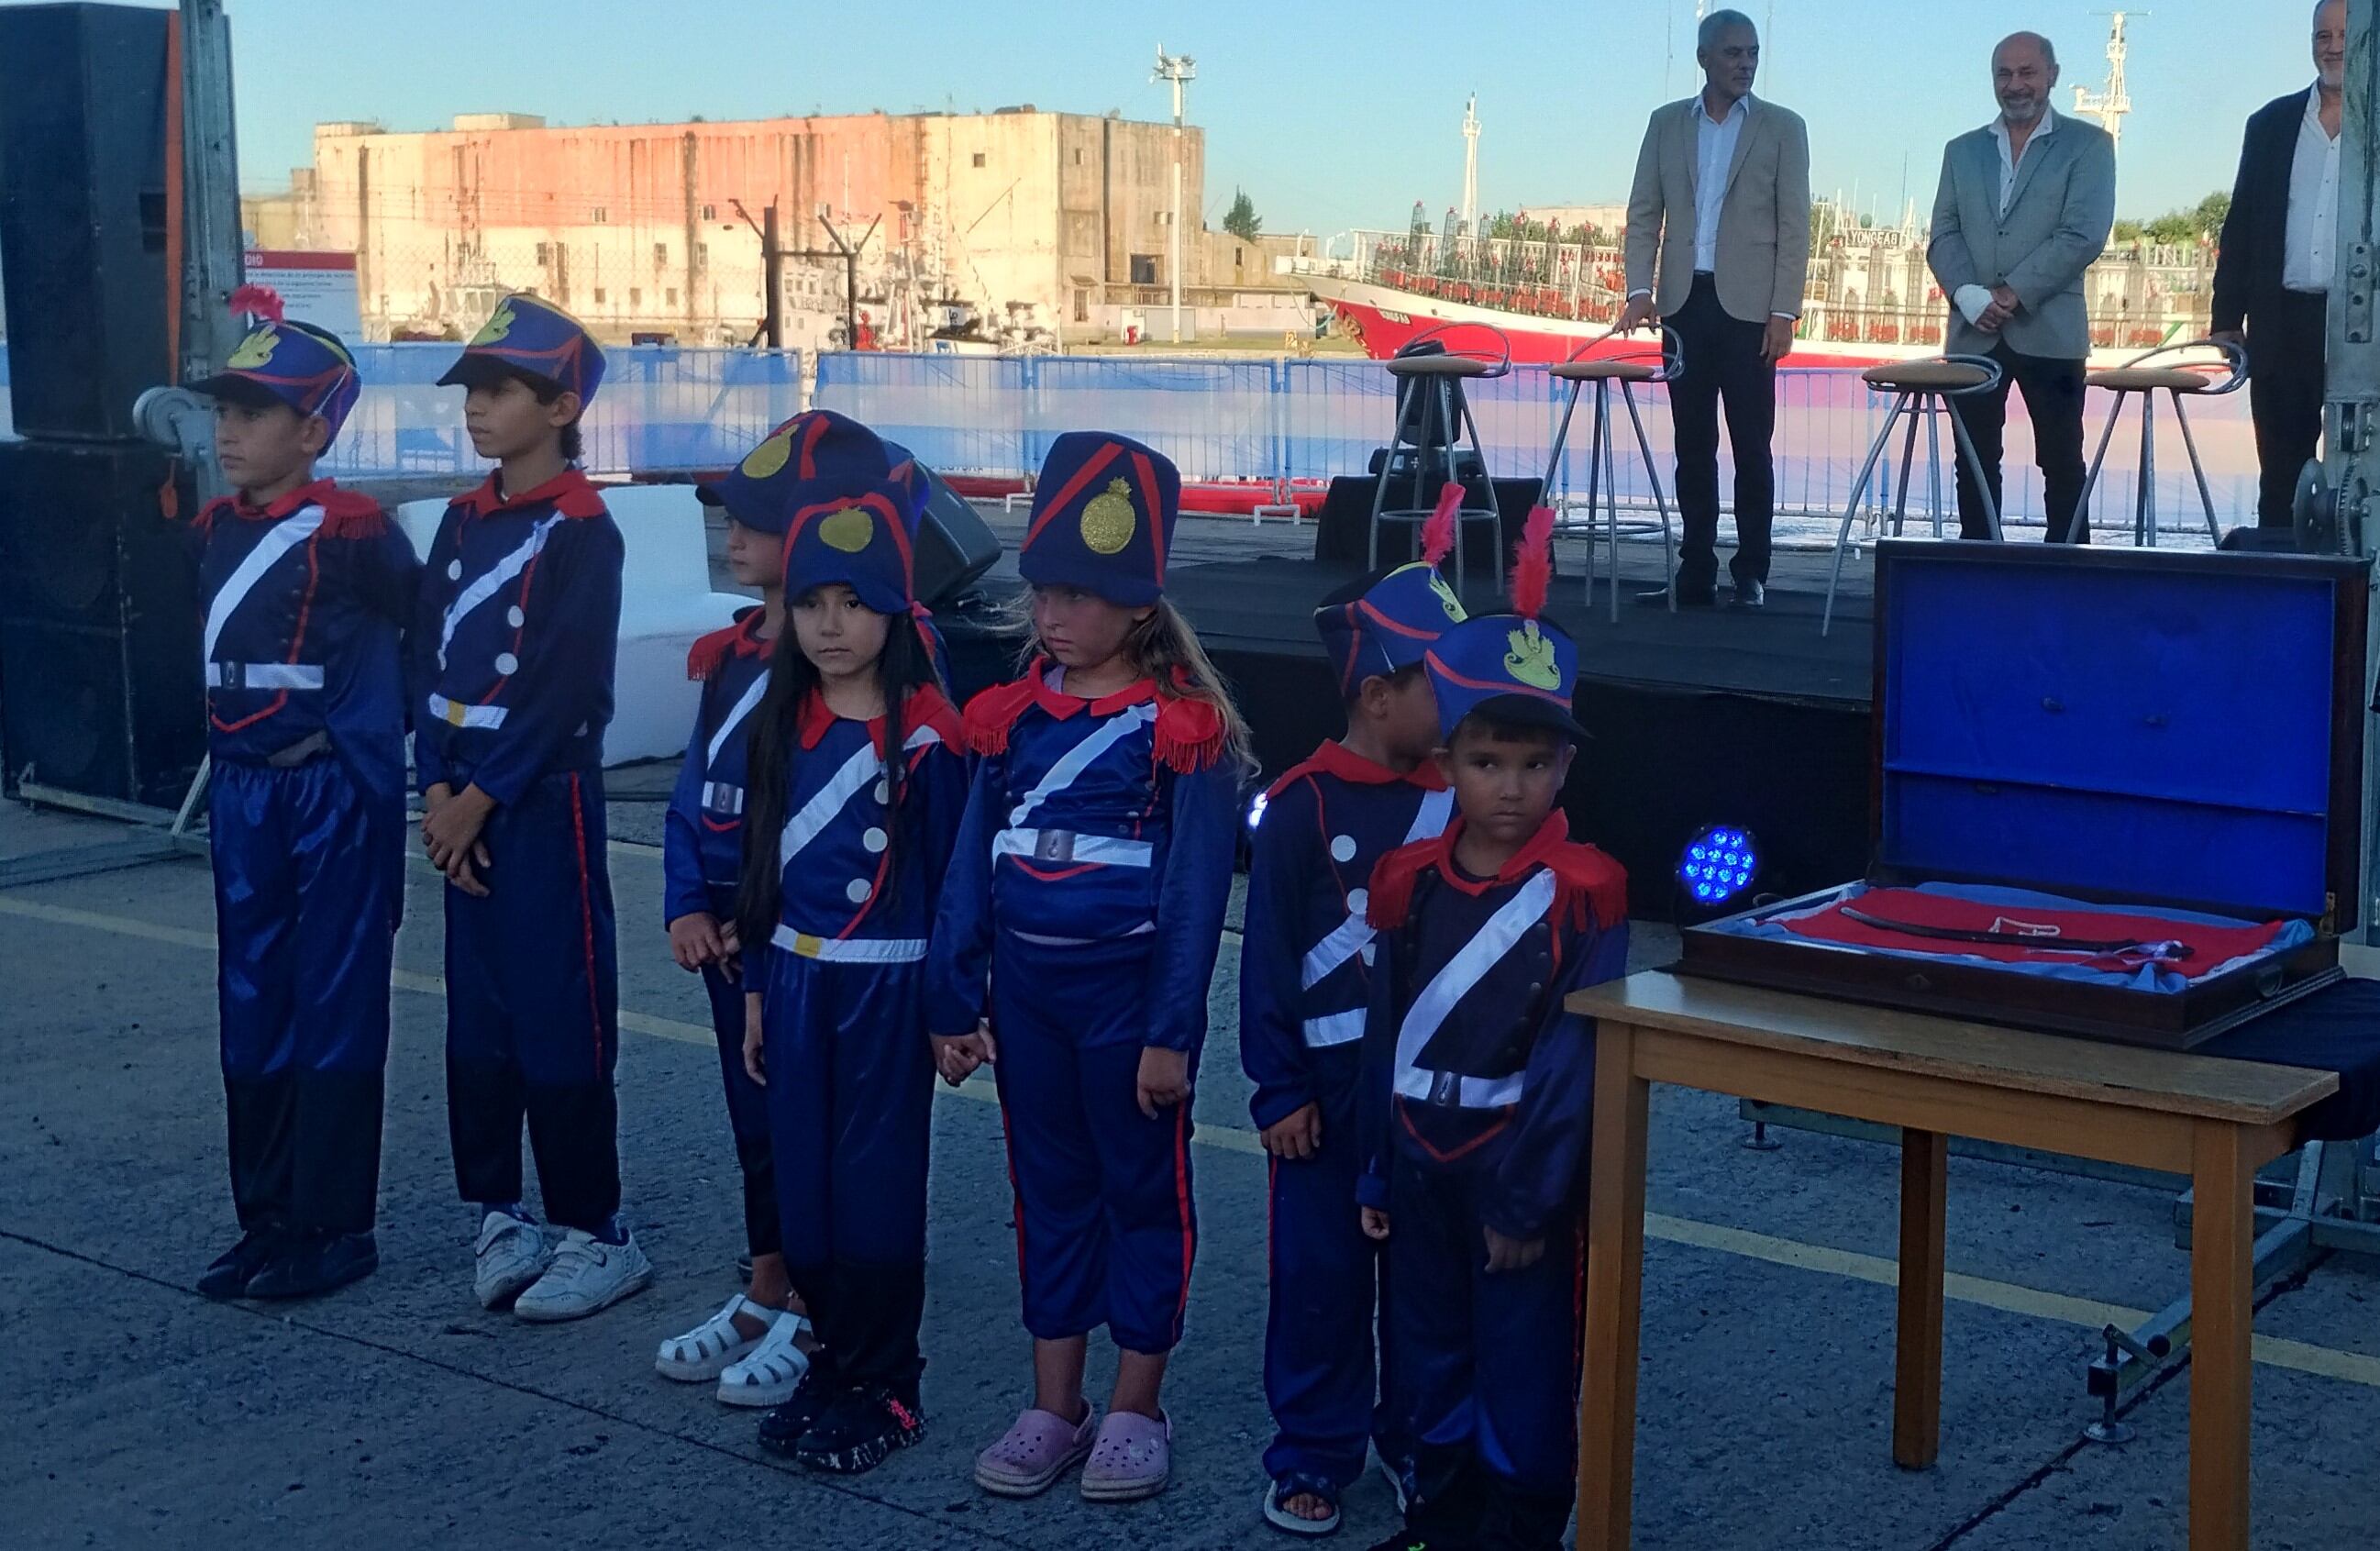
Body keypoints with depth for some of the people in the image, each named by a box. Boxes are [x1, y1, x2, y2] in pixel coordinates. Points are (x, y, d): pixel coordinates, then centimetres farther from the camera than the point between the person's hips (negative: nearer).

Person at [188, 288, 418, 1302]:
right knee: (253, 1008, 11)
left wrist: (373, 728, -4)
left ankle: (335, 1227, 10)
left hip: (336, 792, -7)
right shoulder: (217, 532, 8)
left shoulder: (352, 532, -14)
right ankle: (268, 1217, 22)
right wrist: (227, 771, 12)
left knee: (335, 1009, 1)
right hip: (243, 791, 7)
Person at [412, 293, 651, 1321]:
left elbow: (560, 689, -16)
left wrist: (478, 799, -13)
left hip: (547, 800, -7)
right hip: (464, 802, 7)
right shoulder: (464, 522, 11)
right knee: (477, 1011, 11)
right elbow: (429, 660, 8)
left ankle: (595, 1234, 7)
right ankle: (498, 1213, 22)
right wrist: (438, 790, -3)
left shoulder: (580, 531, -11)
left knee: (559, 1016, -3)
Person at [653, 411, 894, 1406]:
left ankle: (815, 1322, 16)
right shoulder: (730, 655, 9)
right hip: (725, 931, 8)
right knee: (753, 1112, 17)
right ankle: (765, 1298, 30)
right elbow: (693, 793, 12)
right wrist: (686, 907, 1)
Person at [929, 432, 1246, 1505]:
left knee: (1143, 1188, 8)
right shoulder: (1011, 718, 3)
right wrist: (954, 1002, 4)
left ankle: (1137, 1409, 21)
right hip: (1025, 986, 5)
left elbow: (1196, 892, -12)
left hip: (1129, 989, -5)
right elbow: (971, 865, 6)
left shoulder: (1183, 729, -11)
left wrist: (1171, 1032, -14)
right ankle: (1053, 1408, 24)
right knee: (1049, 1187, 13)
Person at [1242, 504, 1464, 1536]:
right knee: (1319, 1268, 4)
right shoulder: (1303, 808, -10)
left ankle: (1417, 1437, 27)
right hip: (1329, 1076, -3)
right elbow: (1268, 956, -7)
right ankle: (1313, 1453, 18)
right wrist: (1280, 1090, -8)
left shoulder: (1455, 800, 0)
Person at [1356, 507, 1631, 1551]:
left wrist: (1526, 1195, -17)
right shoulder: (1409, 884, 3)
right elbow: (1385, 1033, 7)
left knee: (1525, 1364, 5)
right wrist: (1377, 1172, 7)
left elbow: (1574, 1052, -15)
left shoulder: (1583, 895, -12)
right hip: (1419, 1160, 5)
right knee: (1427, 1350, 17)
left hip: (1518, 1163, -5)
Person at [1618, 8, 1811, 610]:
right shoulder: (1666, 123, 10)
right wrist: (1640, 289, -4)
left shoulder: (1783, 127, 4)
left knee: (1751, 446, -1)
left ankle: (1750, 574, 6)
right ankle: (1696, 573, 10)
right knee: (1692, 446, 5)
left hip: (1748, 305, -2)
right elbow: (1643, 214, 9)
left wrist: (1783, 311, -7)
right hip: (1684, 302, 3)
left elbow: (1793, 227, 0)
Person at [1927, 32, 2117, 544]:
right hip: (1973, 334, 4)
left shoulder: (2087, 144, 3)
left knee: (2062, 464, 1)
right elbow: (1944, 235, 7)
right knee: (1975, 463, 5)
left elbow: (2084, 235, -8)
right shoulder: (1963, 150, 15)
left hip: (2050, 332, -3)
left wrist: (2015, 292, -15)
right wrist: (1969, 295, -11)